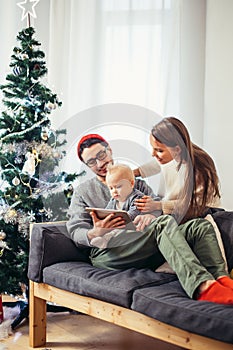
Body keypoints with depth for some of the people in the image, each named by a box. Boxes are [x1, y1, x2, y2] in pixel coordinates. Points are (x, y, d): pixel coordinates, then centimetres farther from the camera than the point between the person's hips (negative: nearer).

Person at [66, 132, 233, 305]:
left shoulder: (136, 182, 28)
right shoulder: (82, 192, 21)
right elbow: (75, 230, 8)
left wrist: (152, 215, -12)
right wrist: (94, 234, -17)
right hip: (108, 252, -4)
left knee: (201, 225, -19)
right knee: (164, 223, -33)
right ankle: (202, 285, -54)